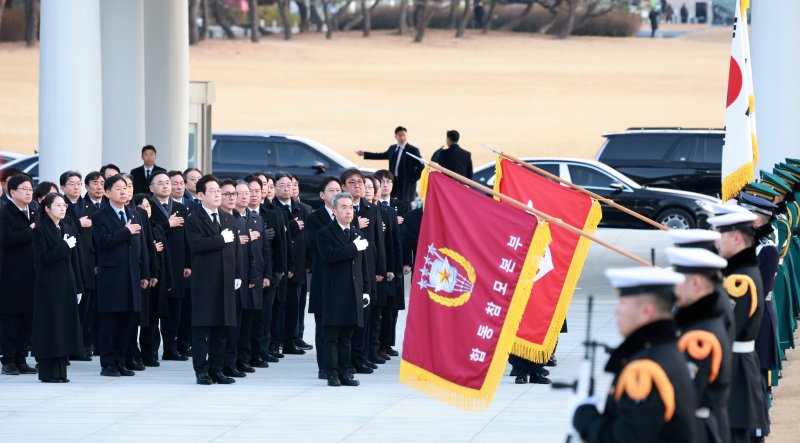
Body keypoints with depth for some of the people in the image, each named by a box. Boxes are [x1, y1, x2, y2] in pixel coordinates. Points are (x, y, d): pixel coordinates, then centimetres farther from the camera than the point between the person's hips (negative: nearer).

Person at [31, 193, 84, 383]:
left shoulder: (65, 229, 14)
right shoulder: (41, 230, -6)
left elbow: (73, 259, 15)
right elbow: (42, 258, -15)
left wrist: (77, 288, 12)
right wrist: (65, 246, -16)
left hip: (66, 285, 7)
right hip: (49, 287, -7)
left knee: (65, 326, 6)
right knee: (50, 327, -5)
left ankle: (60, 372, 10)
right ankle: (48, 372, -1)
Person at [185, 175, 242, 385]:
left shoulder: (229, 220, 16)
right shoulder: (194, 220, -3)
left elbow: (236, 248, 16)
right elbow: (197, 244, -20)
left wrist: (237, 275, 9)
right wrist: (221, 239, -16)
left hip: (226, 281, 5)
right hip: (204, 281, -5)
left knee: (221, 328, 6)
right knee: (201, 328, -3)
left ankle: (217, 369, 11)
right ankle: (202, 371, 1)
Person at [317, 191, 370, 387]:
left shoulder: (357, 234, 17)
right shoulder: (326, 233, -2)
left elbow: (363, 264, 19)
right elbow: (329, 255, -19)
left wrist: (365, 289, 13)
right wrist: (353, 248, -16)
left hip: (353, 293, 5)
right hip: (333, 293, -5)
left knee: (346, 336, 8)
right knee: (331, 335, -3)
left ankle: (345, 372, 11)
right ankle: (332, 373, -1)